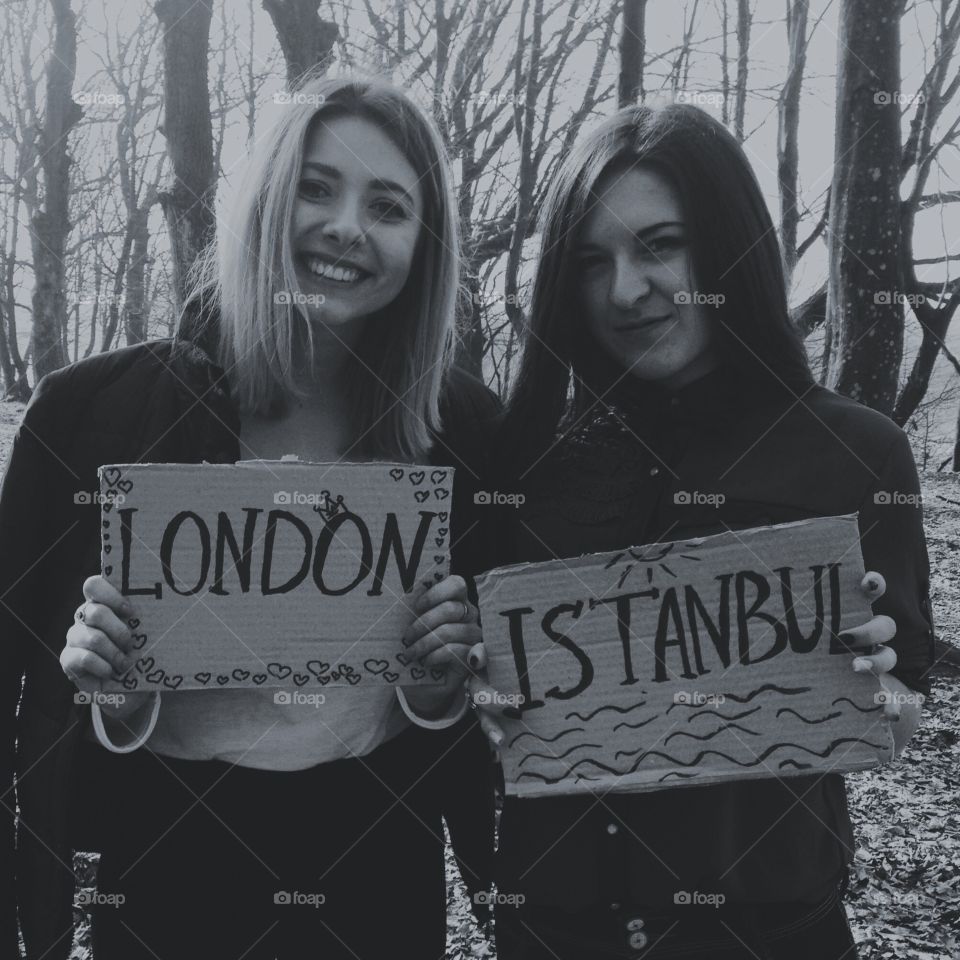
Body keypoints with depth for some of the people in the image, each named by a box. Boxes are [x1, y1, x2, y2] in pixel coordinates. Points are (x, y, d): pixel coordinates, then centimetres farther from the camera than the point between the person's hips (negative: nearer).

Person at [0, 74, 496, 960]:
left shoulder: (463, 424, -6)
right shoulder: (93, 408, -11)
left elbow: (483, 704, 5)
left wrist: (443, 682, -15)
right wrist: (108, 693, -21)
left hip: (380, 867, 1)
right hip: (167, 867, -1)